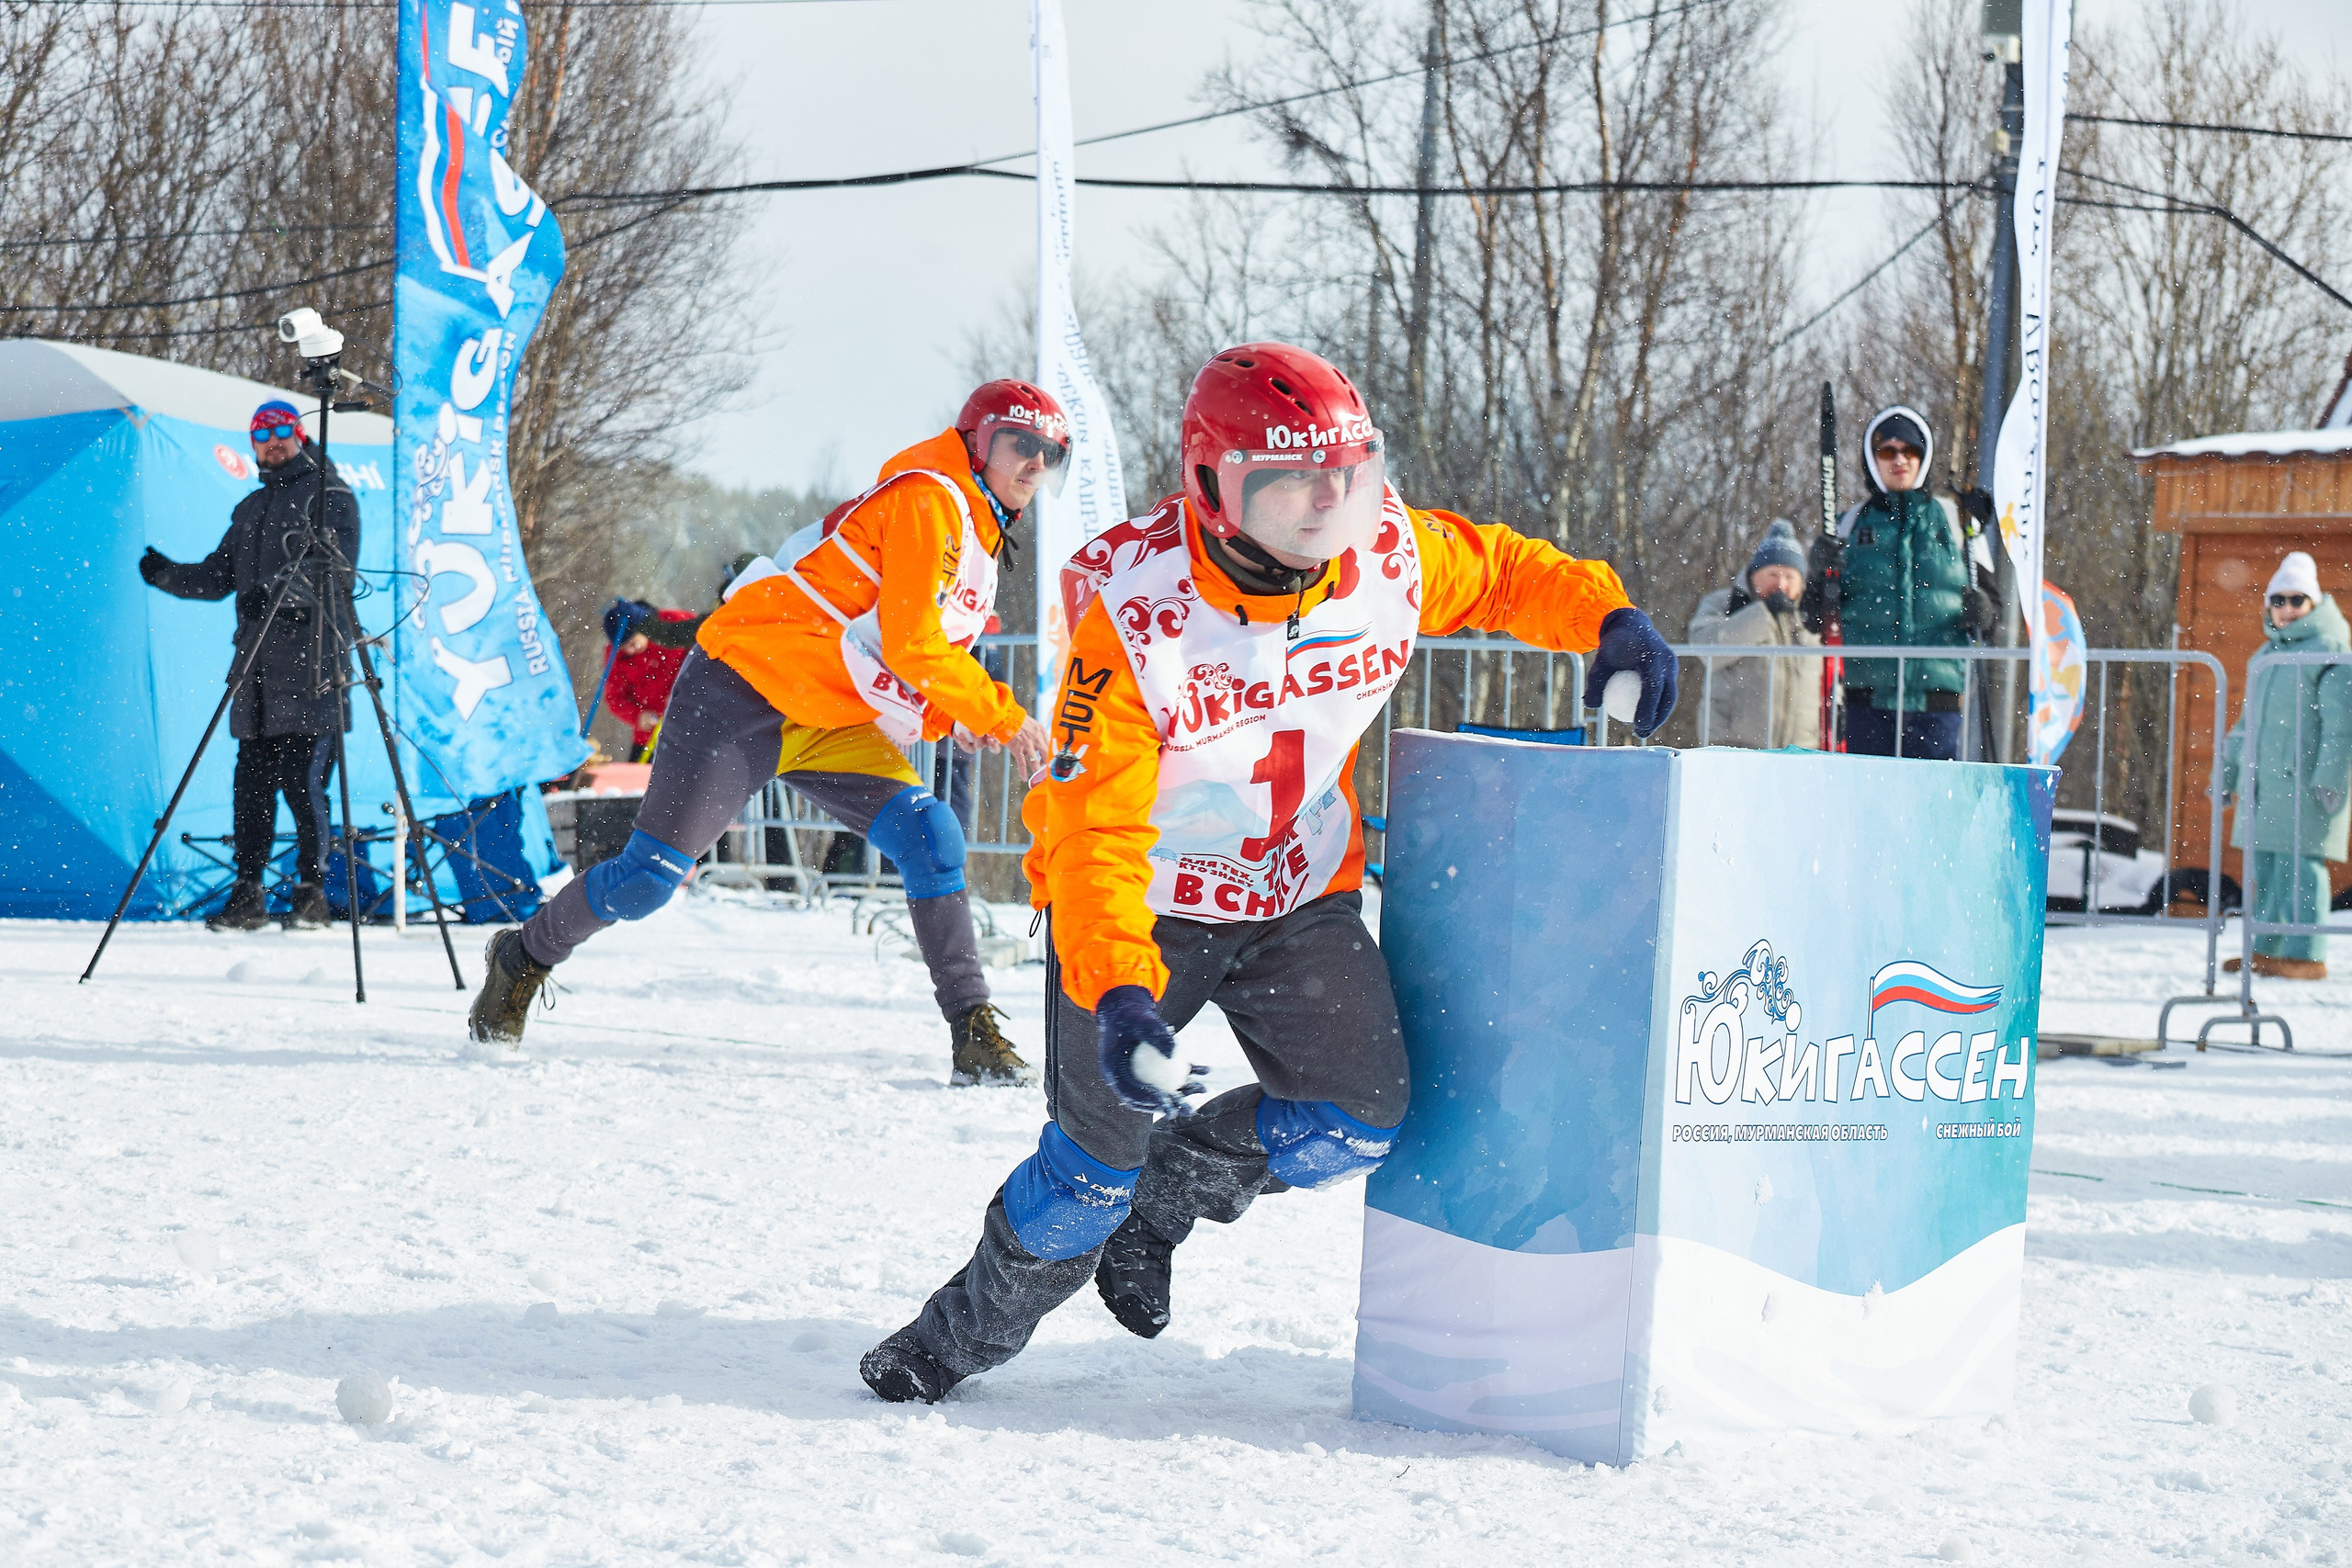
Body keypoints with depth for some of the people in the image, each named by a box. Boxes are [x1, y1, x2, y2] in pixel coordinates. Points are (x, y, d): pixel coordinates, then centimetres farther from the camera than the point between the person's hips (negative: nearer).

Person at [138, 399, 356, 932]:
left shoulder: (328, 495, 2)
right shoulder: (250, 509, 25)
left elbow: (334, 562, -13)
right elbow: (219, 576, 22)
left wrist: (284, 589, -28)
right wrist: (169, 574, 3)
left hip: (310, 658, -7)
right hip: (256, 662, 7)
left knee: (301, 779, -11)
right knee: (251, 780, 4)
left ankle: (313, 893, -4)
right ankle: (247, 895, 8)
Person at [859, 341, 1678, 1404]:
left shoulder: (1391, 558, -14)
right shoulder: (1133, 618, -29)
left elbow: (1497, 571, 10)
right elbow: (1093, 827, -32)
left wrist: (1606, 615, -8)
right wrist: (1115, 992, -44)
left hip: (1302, 894, 4)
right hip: (1145, 903, -4)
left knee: (1364, 1115, -14)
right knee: (1095, 1158, -13)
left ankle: (1174, 1187, 14)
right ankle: (972, 1328, 14)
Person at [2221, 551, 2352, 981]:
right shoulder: (2266, 655, 20)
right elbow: (2248, 721, 28)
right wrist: (2227, 774, 27)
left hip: (2303, 782, -8)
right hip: (2262, 783, 8)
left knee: (2300, 865, -9)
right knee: (2264, 866, 10)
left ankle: (2307, 955, -6)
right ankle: (2266, 949, 16)